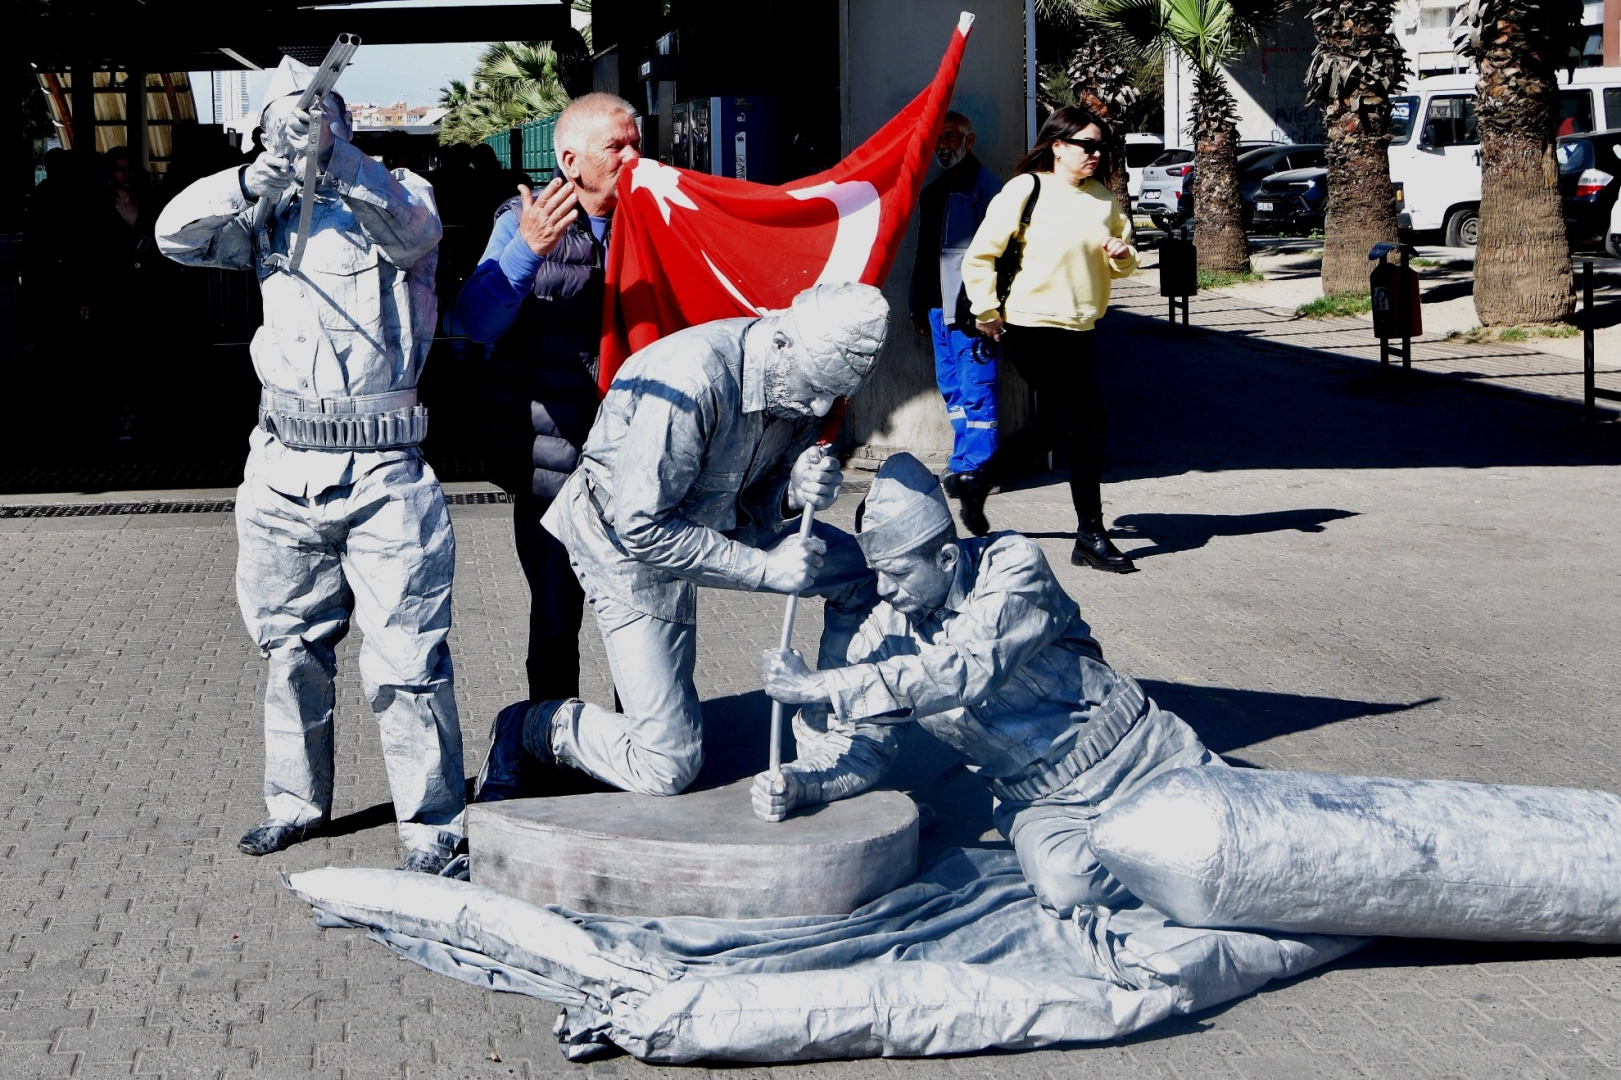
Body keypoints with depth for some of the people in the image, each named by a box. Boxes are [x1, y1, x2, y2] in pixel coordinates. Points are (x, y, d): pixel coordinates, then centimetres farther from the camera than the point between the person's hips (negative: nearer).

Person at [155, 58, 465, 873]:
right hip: (285, 463, 5)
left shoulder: (395, 194, 3)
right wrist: (245, 184, -18)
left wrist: (332, 157, -34)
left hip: (383, 470, -5)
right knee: (290, 646, 15)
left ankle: (432, 823, 2)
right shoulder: (270, 216, 14)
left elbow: (414, 232, -20)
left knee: (405, 655, -7)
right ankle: (298, 800, 30)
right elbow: (176, 233, 1)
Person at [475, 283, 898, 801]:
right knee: (666, 768, -11)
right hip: (630, 546, -8)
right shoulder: (694, 379, -35)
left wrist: (795, 490, -24)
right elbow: (644, 529, -31)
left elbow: (758, 498, 0)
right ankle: (532, 730, 13)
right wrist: (764, 566, -29)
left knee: (861, 571, 3)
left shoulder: (802, 380, -11)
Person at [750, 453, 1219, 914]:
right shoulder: (885, 631, -1)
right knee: (1064, 882, -30)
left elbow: (964, 670, -31)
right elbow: (856, 739, 1)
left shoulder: (1013, 564, -15)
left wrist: (821, 685, -33)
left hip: (1132, 754, -2)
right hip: (1042, 801, 3)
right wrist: (799, 781, -23)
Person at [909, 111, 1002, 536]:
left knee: (976, 389, -12)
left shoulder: (985, 186, -3)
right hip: (940, 305, 8)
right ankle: (965, 470, 13)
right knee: (952, 389, 8)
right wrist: (918, 305, 23)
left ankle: (971, 468, -16)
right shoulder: (932, 192, 20)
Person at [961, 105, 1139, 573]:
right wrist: (987, 313, -8)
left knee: (1055, 428, 11)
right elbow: (979, 257, -7)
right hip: (1031, 328, -7)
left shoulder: (1104, 200, 12)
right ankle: (1091, 536, -3)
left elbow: (1121, 266, 20)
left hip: (1078, 329, 8)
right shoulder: (1026, 189, -7)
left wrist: (1121, 255, -2)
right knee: (1087, 420, -10)